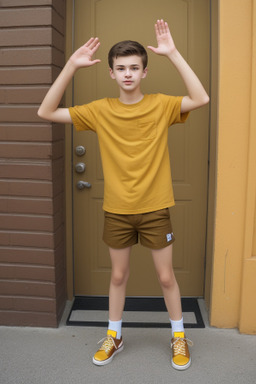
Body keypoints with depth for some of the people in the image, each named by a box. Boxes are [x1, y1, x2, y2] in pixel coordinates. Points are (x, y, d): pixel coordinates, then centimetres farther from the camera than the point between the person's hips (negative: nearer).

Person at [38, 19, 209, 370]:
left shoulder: (161, 106, -6)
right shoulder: (100, 110, -4)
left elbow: (201, 99, -24)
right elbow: (46, 112, -9)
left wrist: (172, 54, -25)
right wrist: (72, 66, -16)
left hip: (155, 209, -1)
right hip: (117, 210, 2)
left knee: (166, 276, 12)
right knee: (118, 275, 17)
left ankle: (179, 337, 35)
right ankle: (114, 336, 38)